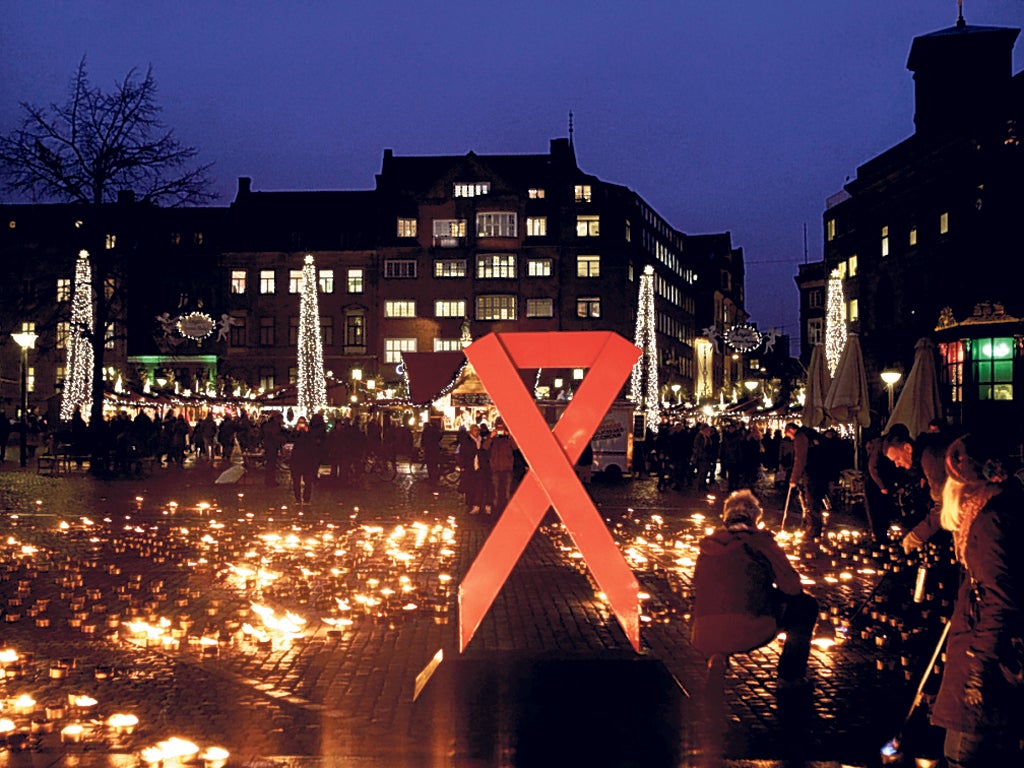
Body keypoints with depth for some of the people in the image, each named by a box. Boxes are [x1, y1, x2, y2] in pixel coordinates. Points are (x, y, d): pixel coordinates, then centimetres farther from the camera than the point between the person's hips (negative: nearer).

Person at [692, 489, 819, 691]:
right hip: (749, 634, -6)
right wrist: (775, 590, 23)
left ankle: (717, 659, 21)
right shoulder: (760, 540, -2)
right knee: (806, 605, 19)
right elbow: (792, 587, -1)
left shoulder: (708, 545, 12)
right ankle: (790, 676, 18)